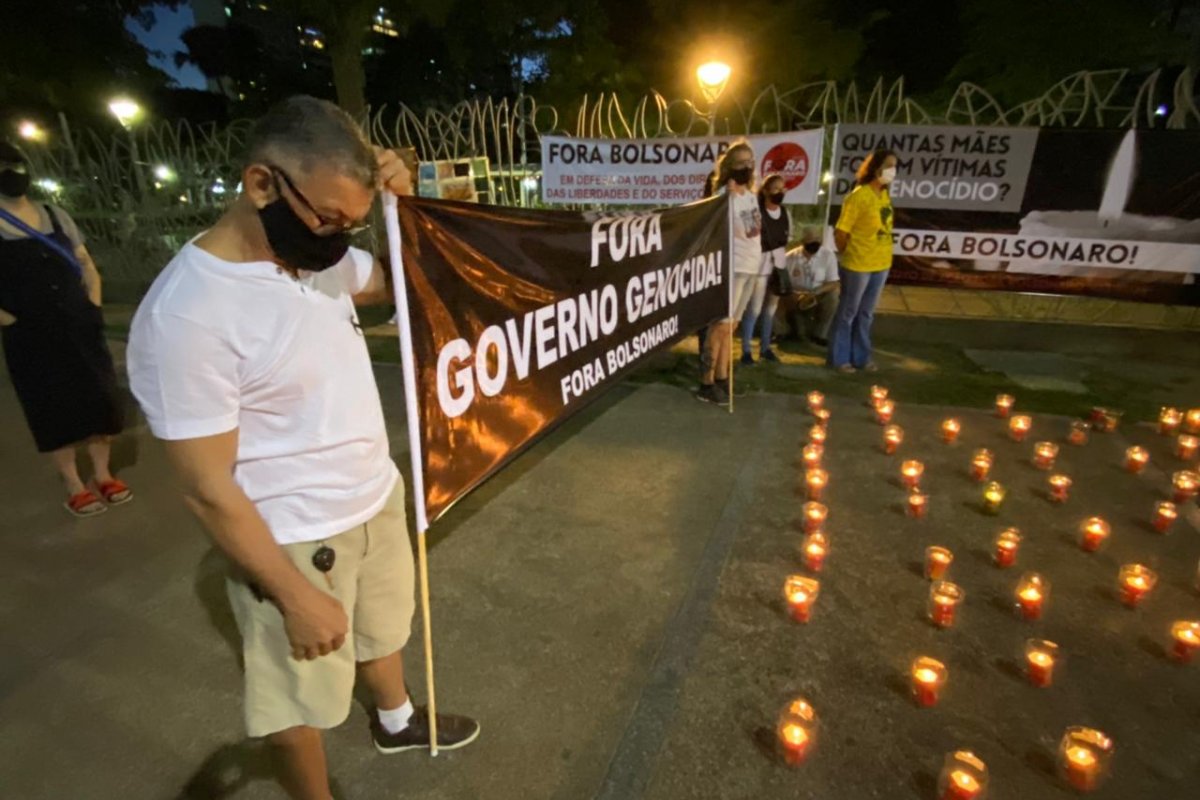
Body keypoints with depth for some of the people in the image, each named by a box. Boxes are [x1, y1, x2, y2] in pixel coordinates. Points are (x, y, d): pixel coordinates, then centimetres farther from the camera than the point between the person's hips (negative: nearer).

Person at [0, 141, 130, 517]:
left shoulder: (56, 216, 6)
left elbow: (87, 267, 13)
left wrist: (95, 307, 2)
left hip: (81, 331, 3)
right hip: (32, 340, -3)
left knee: (101, 403, 8)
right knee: (55, 415, 5)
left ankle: (103, 475, 24)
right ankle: (74, 488, 19)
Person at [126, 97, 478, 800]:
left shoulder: (319, 254, -5)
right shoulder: (186, 315, -26)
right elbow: (209, 490, -22)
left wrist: (405, 207, -7)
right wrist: (296, 595, -16)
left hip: (378, 499, 8)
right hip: (295, 541, -8)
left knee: (385, 627, 31)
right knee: (300, 701, 17)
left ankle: (397, 720, 59)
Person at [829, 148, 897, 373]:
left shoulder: (885, 195, 8)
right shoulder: (858, 196, -15)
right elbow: (840, 232, -13)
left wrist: (881, 255, 12)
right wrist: (849, 256, -1)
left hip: (881, 264, 7)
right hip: (858, 266, -7)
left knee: (866, 314, 15)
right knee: (848, 313, 5)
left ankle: (861, 357, 27)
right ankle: (839, 358, 17)